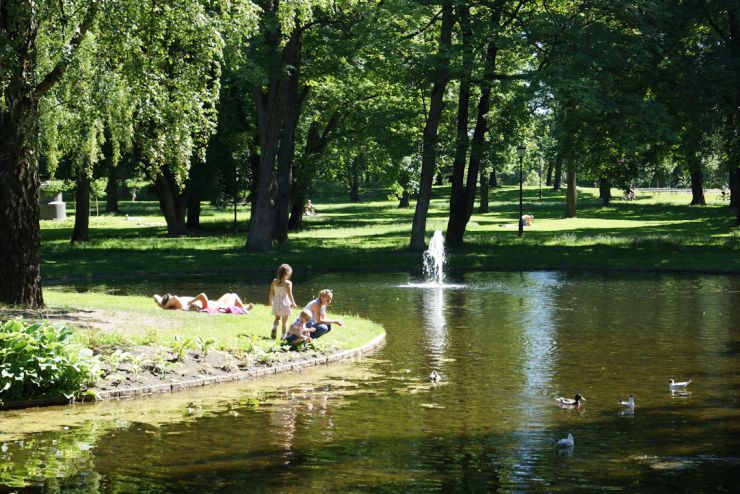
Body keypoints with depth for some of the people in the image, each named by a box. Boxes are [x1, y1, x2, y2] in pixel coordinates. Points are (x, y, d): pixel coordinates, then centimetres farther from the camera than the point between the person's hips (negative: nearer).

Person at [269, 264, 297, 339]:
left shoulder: (274, 281, -1)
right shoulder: (288, 283, -14)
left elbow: (271, 293, 5)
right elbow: (290, 294, -15)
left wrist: (270, 301, 19)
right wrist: (293, 303, -5)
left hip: (276, 302, 4)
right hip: (285, 303, -4)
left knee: (277, 318, 22)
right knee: (284, 321, 9)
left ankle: (274, 328, -6)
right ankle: (283, 336, 12)